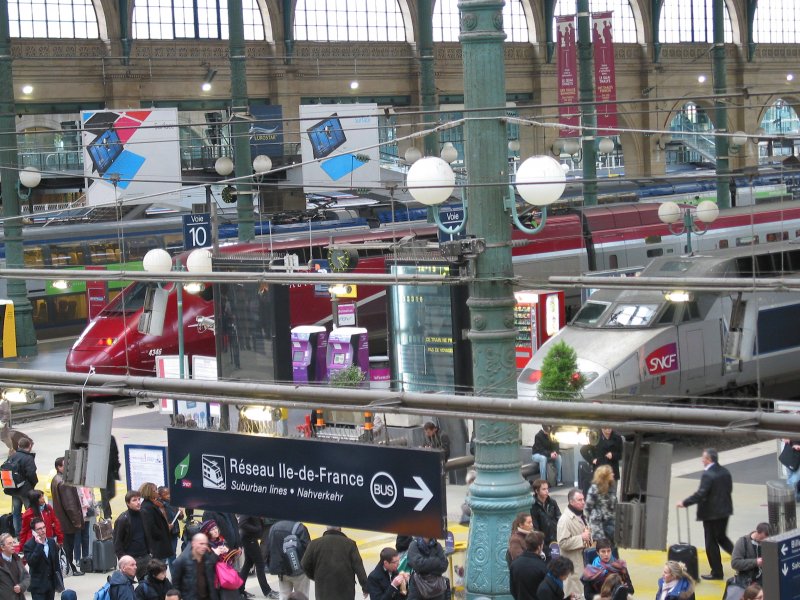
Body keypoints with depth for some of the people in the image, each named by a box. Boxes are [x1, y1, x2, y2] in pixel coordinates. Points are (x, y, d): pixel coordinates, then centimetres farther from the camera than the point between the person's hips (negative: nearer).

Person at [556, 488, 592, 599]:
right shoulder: (565, 519, -20)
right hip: (573, 563, -9)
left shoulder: (582, 516, 11)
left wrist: (588, 538, 9)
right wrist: (581, 538, -24)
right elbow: (562, 543, -26)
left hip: (585, 560, 9)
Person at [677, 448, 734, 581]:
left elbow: (700, 494, -25)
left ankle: (717, 572, 10)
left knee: (711, 542, 4)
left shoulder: (708, 475, -21)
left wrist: (684, 503, -16)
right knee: (722, 537, 24)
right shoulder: (725, 472, 5)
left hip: (711, 513, -8)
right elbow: (729, 489, 12)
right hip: (725, 511, 8)